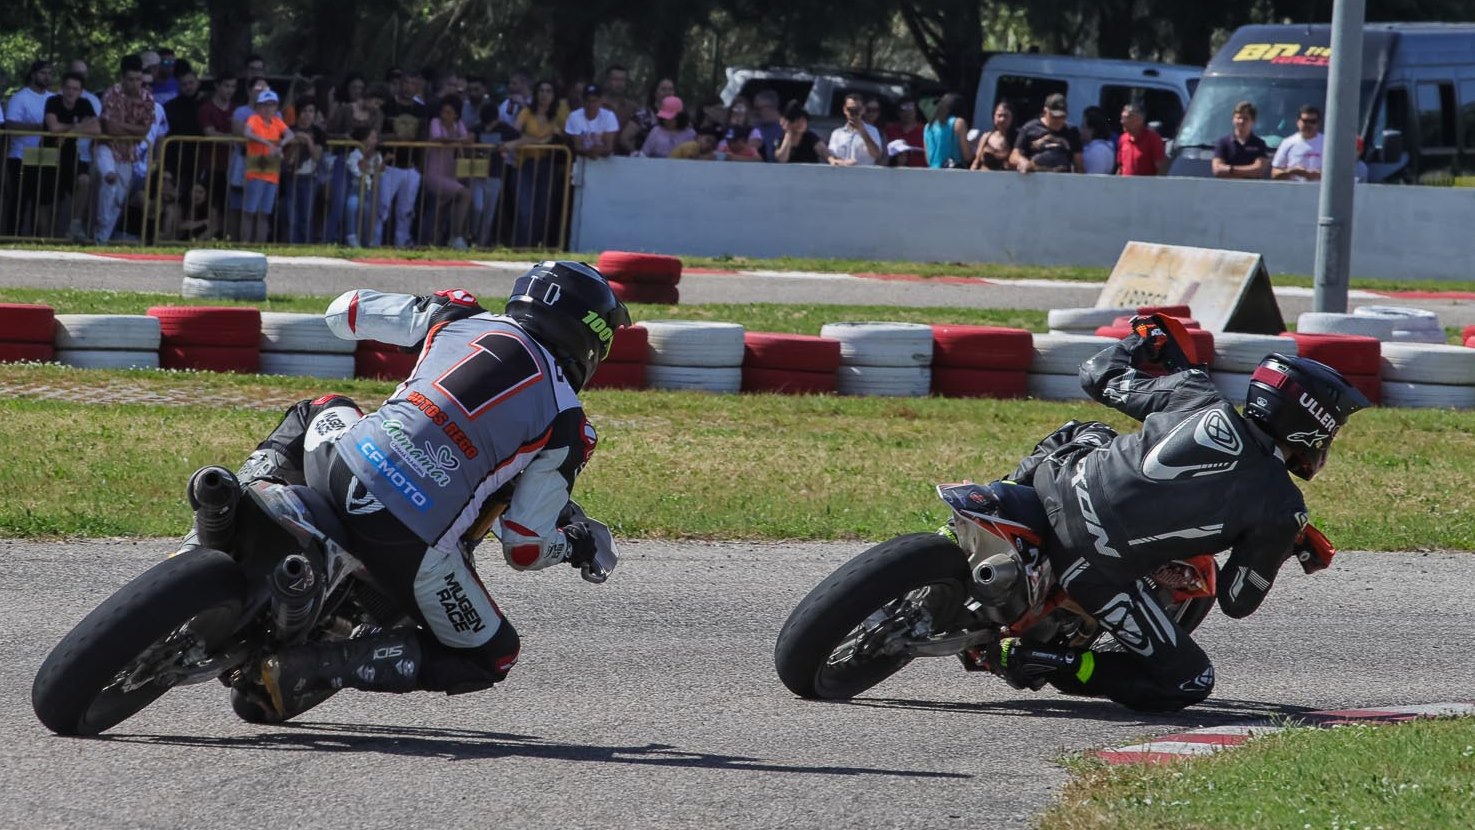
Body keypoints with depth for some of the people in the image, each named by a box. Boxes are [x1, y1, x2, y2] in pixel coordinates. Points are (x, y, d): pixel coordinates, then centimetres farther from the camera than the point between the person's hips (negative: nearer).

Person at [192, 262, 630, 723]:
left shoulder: (458, 318, 14)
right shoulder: (569, 427, 6)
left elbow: (343, 312, 25)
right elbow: (524, 549, 4)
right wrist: (579, 543, 27)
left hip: (343, 465, 5)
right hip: (409, 544, -5)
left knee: (320, 409, 40)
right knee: (492, 658, 16)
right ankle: (312, 666, -4)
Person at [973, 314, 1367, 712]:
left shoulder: (1196, 399, -3)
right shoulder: (1283, 512, -7)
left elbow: (1100, 375, 8)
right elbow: (1238, 602, 4)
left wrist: (1146, 337, 28)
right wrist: (1285, 541, 21)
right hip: (1098, 570, -6)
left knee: (1088, 434, 38)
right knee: (1190, 682, 8)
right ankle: (1042, 662, -5)